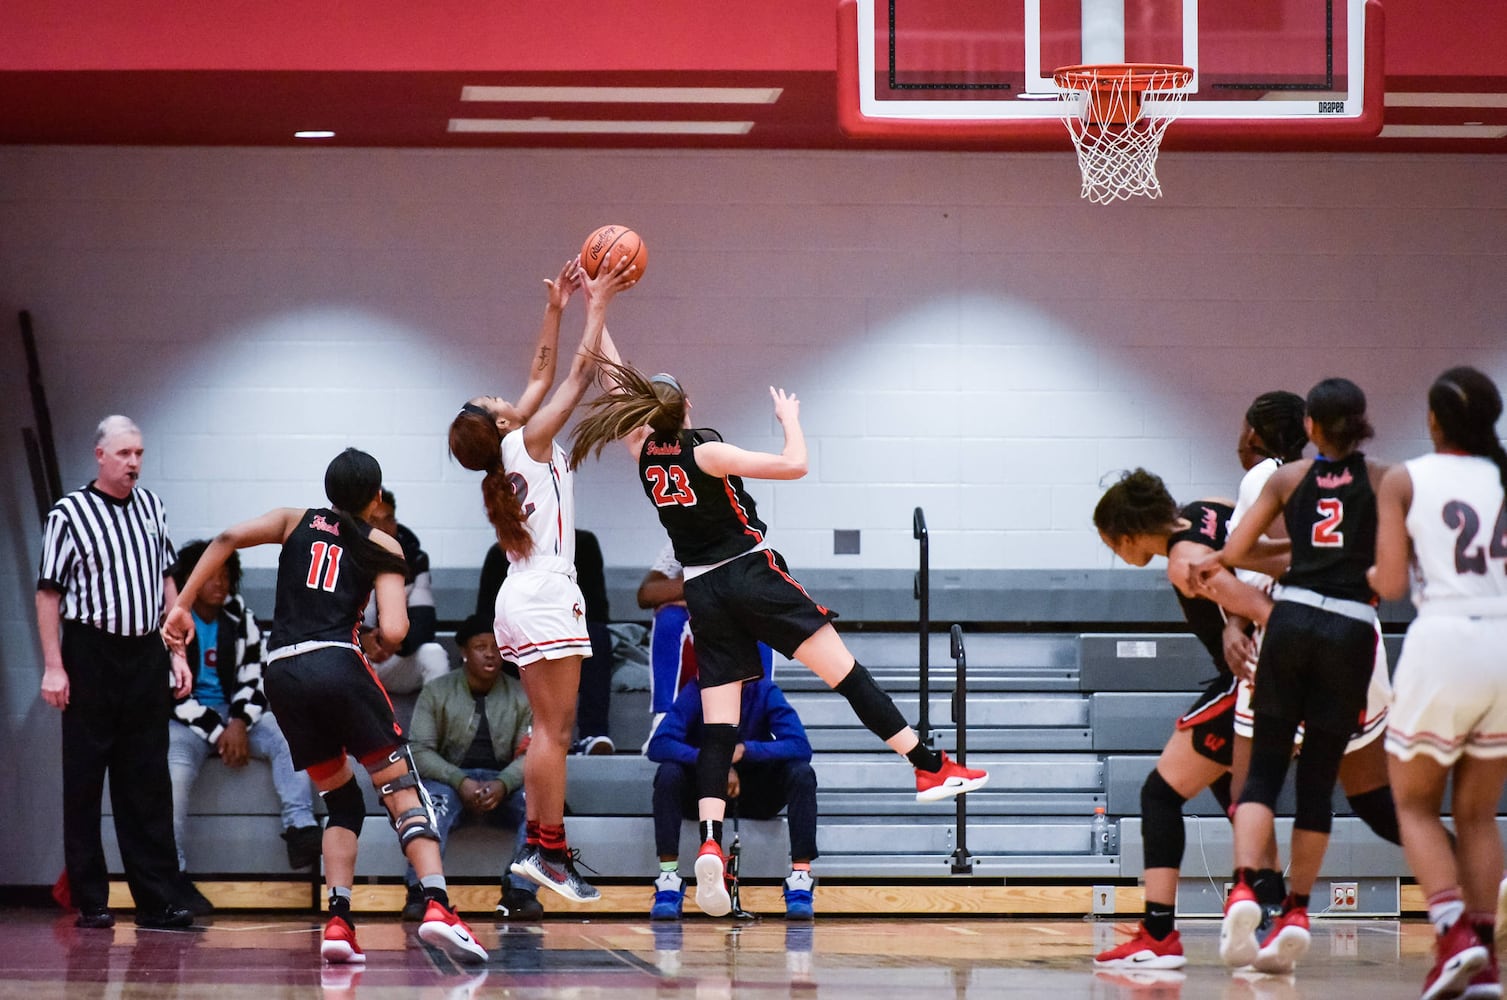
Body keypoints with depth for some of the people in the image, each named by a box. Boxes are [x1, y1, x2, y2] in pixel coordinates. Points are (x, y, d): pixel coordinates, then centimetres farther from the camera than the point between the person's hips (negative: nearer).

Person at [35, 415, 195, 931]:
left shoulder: (150, 506, 11)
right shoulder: (69, 514, -5)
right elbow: (48, 593, -5)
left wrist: (176, 652, 14)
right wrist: (53, 666, -10)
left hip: (146, 656, 5)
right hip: (91, 656, -5)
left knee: (148, 782, 4)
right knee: (84, 783, 1)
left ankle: (159, 901, 5)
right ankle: (90, 901, 6)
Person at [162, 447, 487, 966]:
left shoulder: (295, 521, 20)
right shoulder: (383, 547, 12)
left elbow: (229, 538, 3)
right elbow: (392, 631, -2)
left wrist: (182, 605, 6)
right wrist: (396, 630, 22)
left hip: (282, 672, 4)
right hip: (337, 664, -4)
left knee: (341, 801, 17)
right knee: (403, 789, 0)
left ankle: (339, 922, 2)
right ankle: (436, 904, -20)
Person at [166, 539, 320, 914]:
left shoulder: (240, 619, 9)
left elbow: (253, 679, 8)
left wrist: (239, 724, -13)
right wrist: (217, 732, -16)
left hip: (236, 715, 4)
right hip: (187, 718, -4)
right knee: (176, 768, -34)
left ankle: (300, 828, -34)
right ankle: (174, 875, -29)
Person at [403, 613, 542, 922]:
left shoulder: (520, 696, 9)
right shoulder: (436, 692, 4)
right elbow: (419, 750, -5)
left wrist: (502, 784, -22)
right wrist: (462, 783, -22)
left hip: (503, 784, 2)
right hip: (450, 780, -2)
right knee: (433, 801, -37)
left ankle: (520, 892, -36)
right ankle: (422, 892, -49)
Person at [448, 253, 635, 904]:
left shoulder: (511, 450, 14)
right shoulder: (528, 441, -6)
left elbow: (542, 377, 23)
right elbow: (578, 375, -6)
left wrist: (556, 309, 23)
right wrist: (597, 305, 1)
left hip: (522, 598, 9)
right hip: (547, 594, -9)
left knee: (553, 727, 10)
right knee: (553, 728, -10)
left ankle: (538, 845, 7)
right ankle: (549, 850, -13)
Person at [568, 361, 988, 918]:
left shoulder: (645, 454, 4)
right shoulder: (704, 452, -11)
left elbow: (614, 381, 19)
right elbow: (794, 465, -14)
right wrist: (790, 417, 4)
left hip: (704, 595, 5)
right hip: (752, 575, -5)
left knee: (717, 729, 0)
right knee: (845, 669, -2)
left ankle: (710, 843, -16)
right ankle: (930, 768, -6)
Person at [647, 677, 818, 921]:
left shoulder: (765, 692, -12)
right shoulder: (696, 692, -14)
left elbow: (801, 747, -22)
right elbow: (659, 745, -25)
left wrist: (746, 750, -36)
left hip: (756, 795, 1)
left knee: (802, 774, -26)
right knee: (668, 774, -30)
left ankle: (800, 881, -28)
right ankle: (668, 882, -29)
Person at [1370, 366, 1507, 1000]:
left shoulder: (1405, 481, 0)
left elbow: (1391, 585, -5)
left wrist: (1372, 574, 17)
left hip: (1443, 644, -3)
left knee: (1416, 805, 11)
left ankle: (1455, 932, -10)